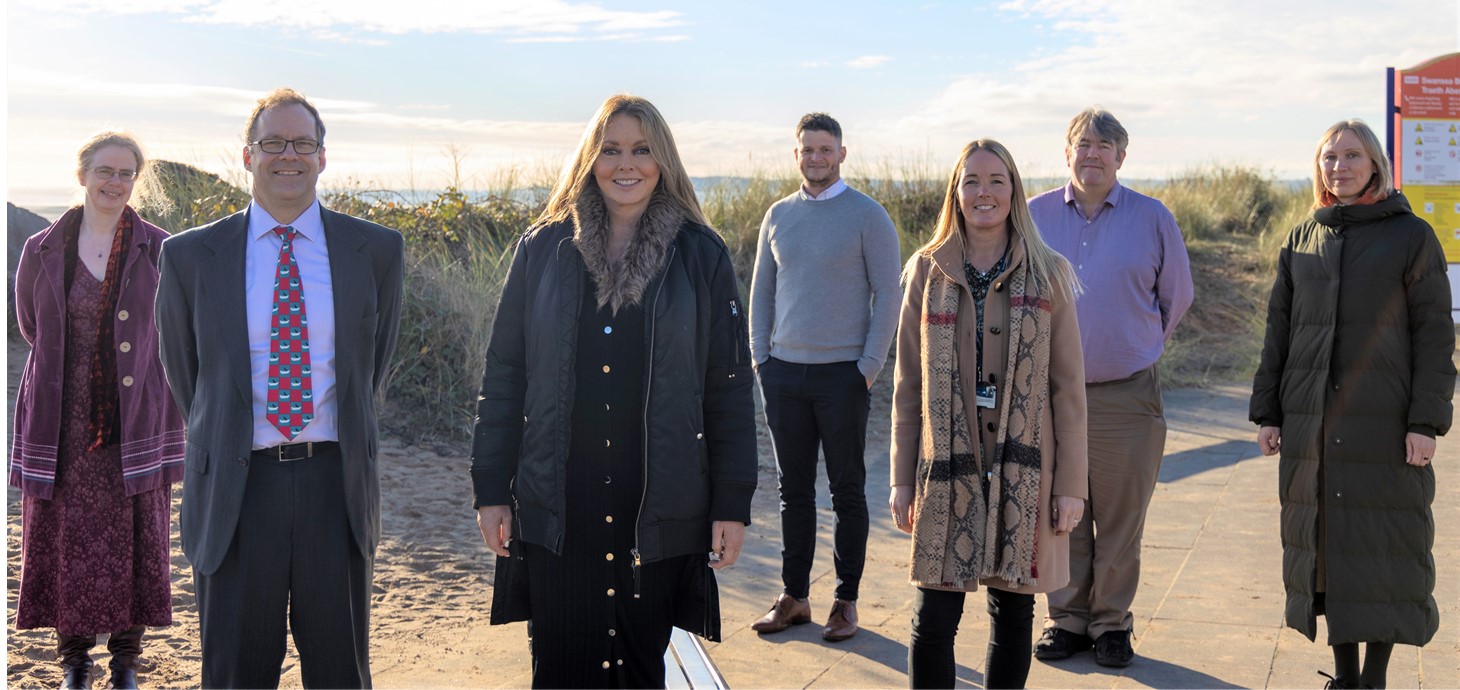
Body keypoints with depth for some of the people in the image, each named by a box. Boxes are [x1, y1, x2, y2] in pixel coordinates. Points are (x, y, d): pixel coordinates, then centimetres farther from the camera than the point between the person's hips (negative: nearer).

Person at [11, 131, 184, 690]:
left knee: (134, 537, 3)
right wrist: (68, 366, 14)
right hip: (63, 420, 1)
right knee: (66, 537, 5)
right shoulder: (43, 251, 3)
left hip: (135, 419, -1)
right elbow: (30, 324, 16)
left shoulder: (158, 250, -2)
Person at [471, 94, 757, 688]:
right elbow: (502, 376, 5)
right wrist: (491, 489, 1)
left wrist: (733, 504, -2)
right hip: (555, 512, 1)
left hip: (660, 514, 0)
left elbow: (730, 389, 1)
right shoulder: (544, 250, 3)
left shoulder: (701, 257, 1)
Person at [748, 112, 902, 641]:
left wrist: (869, 368, -10)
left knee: (847, 490, 4)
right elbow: (761, 293, 15)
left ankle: (846, 601, 13)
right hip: (784, 374, 4)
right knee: (794, 490, 9)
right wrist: (761, 359, 6)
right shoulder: (778, 216, 10)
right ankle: (794, 597, 17)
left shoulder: (867, 216, -3)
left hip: (842, 375, -4)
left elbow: (887, 295, -4)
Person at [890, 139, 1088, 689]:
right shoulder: (927, 271, 5)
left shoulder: (1048, 275, 2)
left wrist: (1070, 484, -2)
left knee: (1013, 612, 9)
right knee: (933, 618, -2)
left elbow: (1068, 388, 1)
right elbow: (908, 384, 6)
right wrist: (902, 479, 3)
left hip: (1023, 471, 0)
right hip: (947, 471, 0)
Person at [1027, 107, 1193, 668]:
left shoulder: (1152, 217, 1)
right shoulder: (1035, 215, 4)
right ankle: (1067, 618, 21)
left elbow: (1177, 296, 13)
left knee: (1120, 522, 5)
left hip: (1127, 397, -1)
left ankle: (1112, 623, 19)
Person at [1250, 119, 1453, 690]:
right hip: (1312, 423, 4)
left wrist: (1427, 421, -10)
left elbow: (1434, 335, -3)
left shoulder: (1411, 236, 0)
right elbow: (1279, 331, 12)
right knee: (1325, 543, 7)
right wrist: (1267, 412, 7)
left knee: (1384, 542, 1)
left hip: (1385, 423, -3)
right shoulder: (1302, 240, 10)